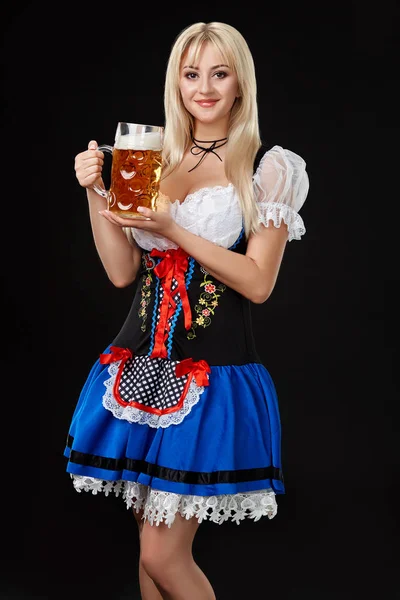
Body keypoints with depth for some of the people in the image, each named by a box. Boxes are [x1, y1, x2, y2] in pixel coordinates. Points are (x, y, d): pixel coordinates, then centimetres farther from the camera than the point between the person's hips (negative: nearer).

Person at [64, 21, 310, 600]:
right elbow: (122, 272, 7)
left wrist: (173, 230, -16)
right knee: (151, 547, 11)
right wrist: (96, 193, -5)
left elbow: (258, 283, -8)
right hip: (142, 363, 5)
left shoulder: (268, 169, -2)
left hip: (212, 372, -5)